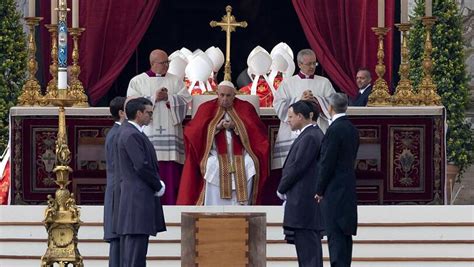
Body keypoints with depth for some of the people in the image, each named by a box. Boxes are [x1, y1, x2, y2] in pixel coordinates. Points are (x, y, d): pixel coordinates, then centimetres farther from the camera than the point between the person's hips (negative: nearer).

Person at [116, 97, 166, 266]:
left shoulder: (126, 132, 17)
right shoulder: (132, 135, -15)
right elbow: (142, 166, -20)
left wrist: (157, 184, 10)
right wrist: (158, 186, -7)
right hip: (138, 196, -11)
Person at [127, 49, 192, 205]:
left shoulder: (175, 81, 13)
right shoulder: (137, 81, 7)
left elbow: (185, 101, 2)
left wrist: (168, 97, -11)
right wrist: (154, 97, -10)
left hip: (170, 132, 2)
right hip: (147, 132, -2)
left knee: (171, 173, -3)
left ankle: (171, 204, -2)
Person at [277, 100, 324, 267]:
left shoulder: (309, 137, -16)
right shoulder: (314, 134, 15)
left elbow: (297, 166, -18)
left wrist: (281, 189, -5)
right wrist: (285, 188, 11)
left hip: (303, 201, -10)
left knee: (307, 244, -8)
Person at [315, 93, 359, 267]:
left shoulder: (334, 130, -16)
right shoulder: (352, 129, 11)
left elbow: (327, 162, -16)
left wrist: (319, 191, -8)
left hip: (334, 191, -9)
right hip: (348, 188, 9)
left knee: (335, 234, -9)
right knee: (345, 233, 12)